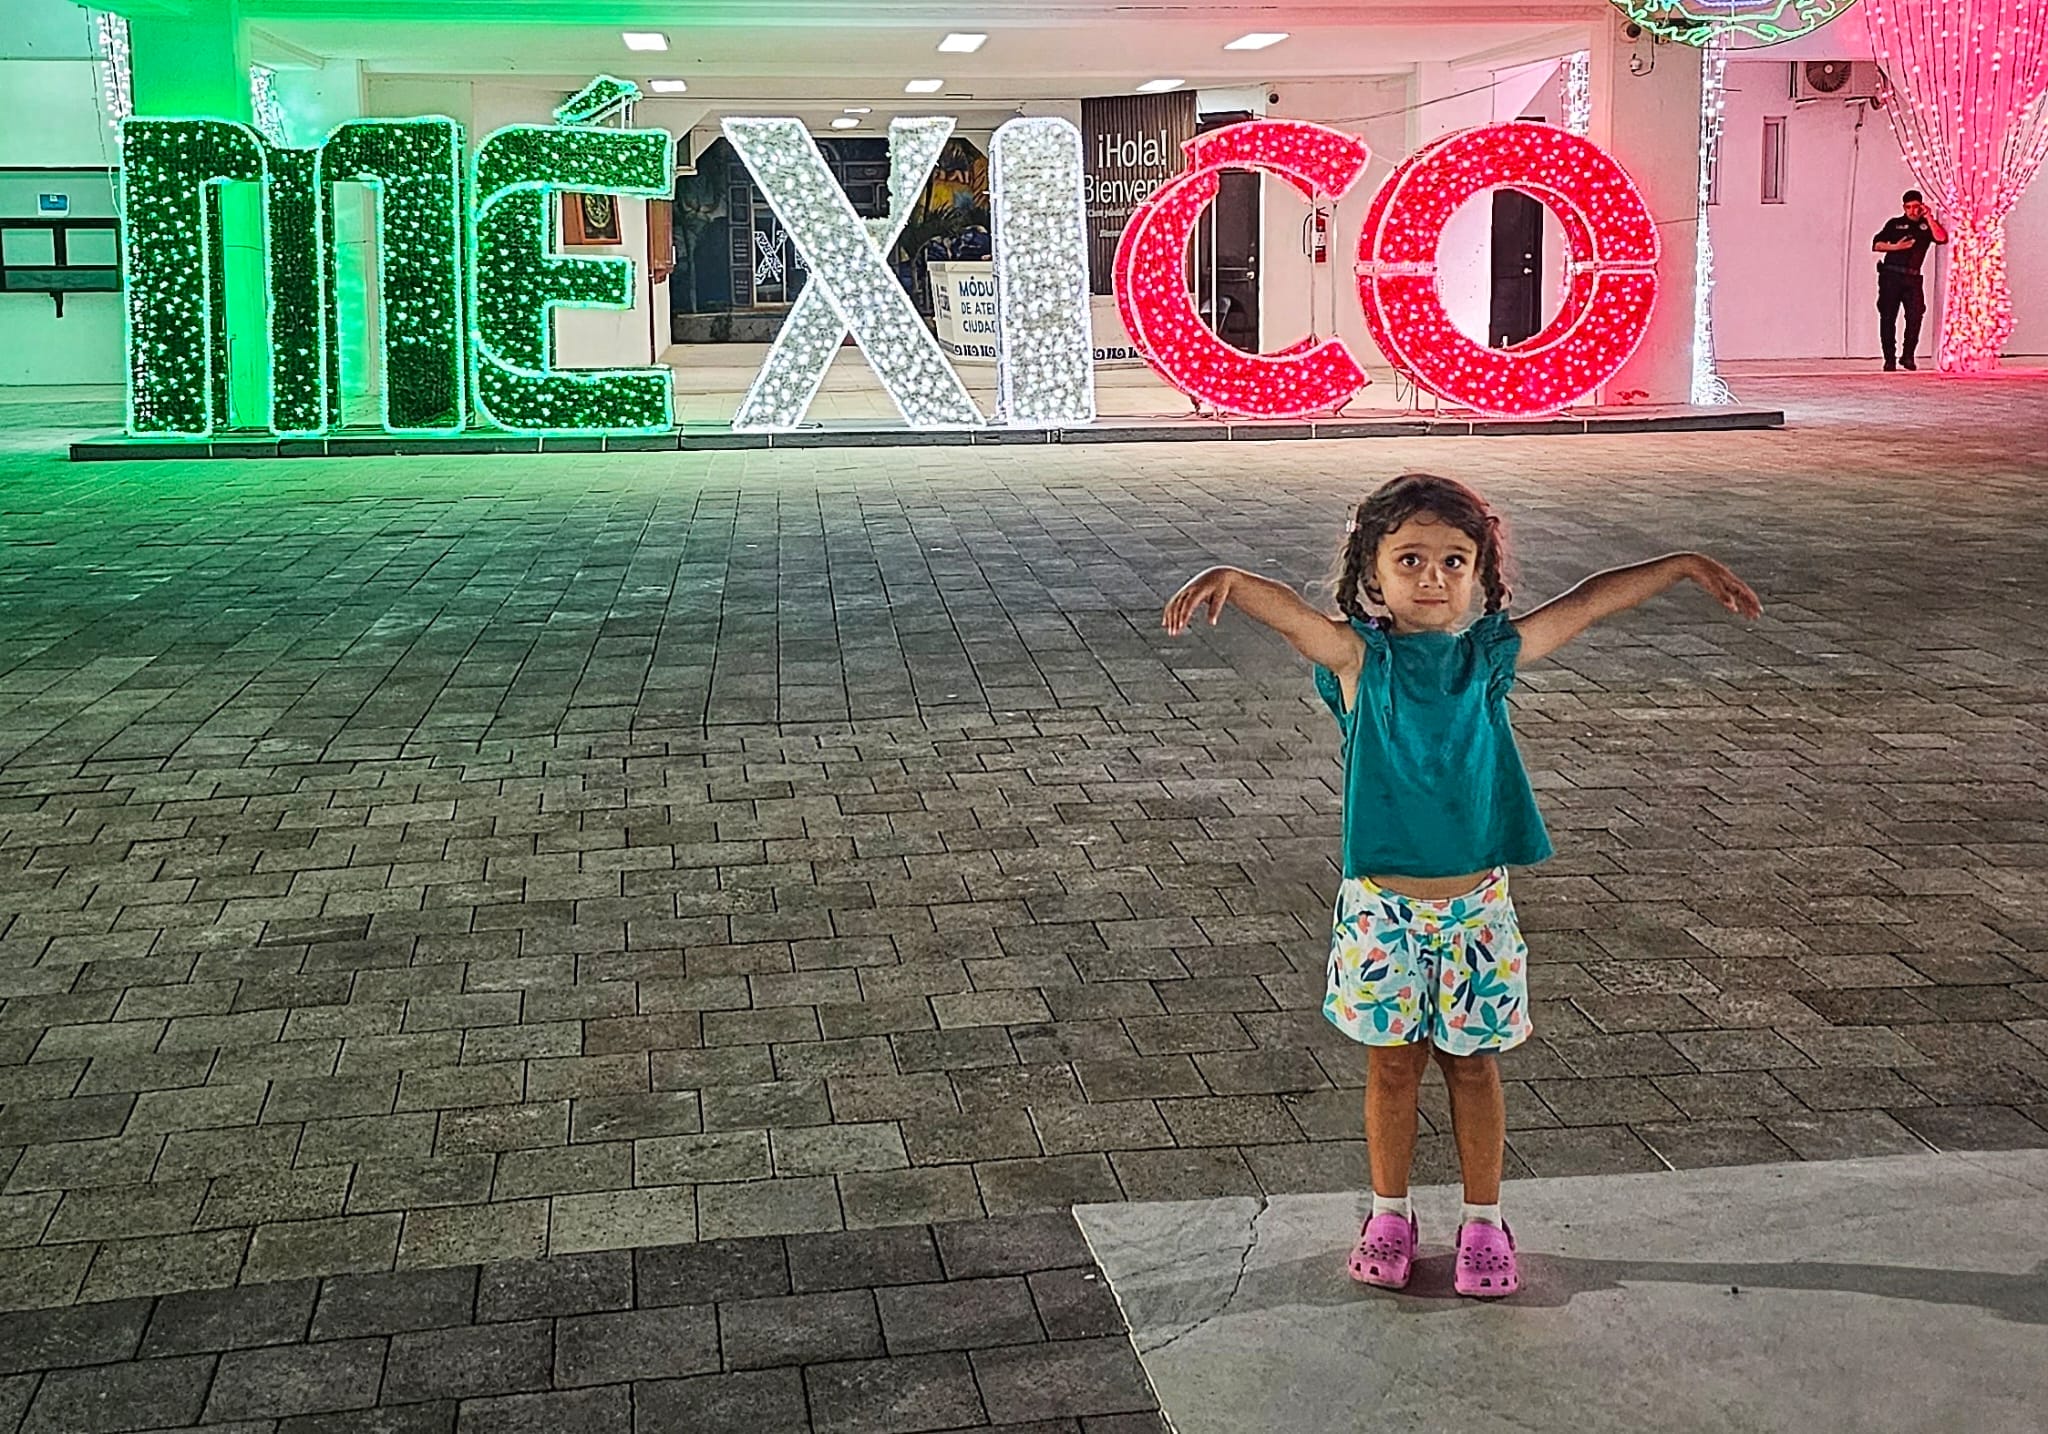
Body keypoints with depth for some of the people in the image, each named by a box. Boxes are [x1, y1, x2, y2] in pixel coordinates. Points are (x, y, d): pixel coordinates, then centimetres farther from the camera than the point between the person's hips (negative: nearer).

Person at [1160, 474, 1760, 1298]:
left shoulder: (1490, 657, -1)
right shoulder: (1359, 659, -8)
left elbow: (1587, 604, 4)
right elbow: (1287, 610, -26)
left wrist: (1684, 565, 3)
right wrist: (1228, 578, -45)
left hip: (1476, 905, 1)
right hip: (1381, 905, -1)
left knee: (1473, 1064, 12)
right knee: (1392, 1063, 11)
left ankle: (1484, 1222, 27)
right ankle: (1390, 1216, 28)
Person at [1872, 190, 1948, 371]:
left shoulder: (1927, 225, 12)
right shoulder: (1895, 224, 11)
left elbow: (1942, 238, -7)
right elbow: (1876, 245, 8)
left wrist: (1928, 217, -6)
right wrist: (1895, 247, -8)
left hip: (1912, 278, 0)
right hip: (1890, 275, 0)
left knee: (1916, 314, -15)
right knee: (1888, 316, -2)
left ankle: (1907, 356, -5)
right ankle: (1889, 358, 5)